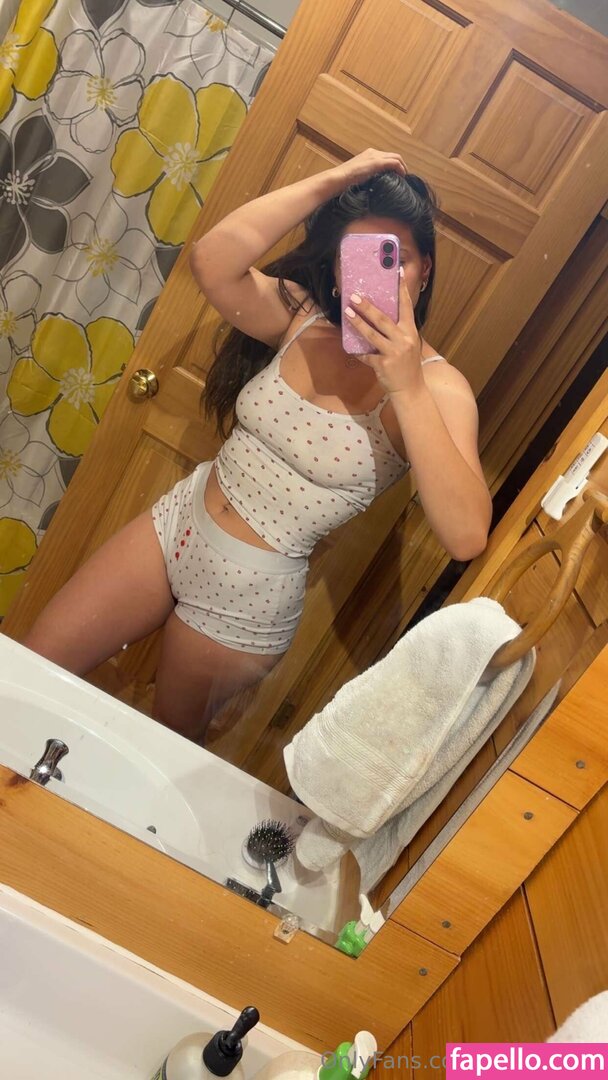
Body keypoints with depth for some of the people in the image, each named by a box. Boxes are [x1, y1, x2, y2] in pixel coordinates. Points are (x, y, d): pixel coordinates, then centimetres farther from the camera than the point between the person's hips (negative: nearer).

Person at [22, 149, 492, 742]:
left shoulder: (437, 387, -17)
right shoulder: (301, 319, -5)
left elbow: (467, 536, -31)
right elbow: (211, 260, -22)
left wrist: (408, 388, -36)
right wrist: (331, 180, -21)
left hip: (250, 594, -4)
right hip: (175, 522, 4)